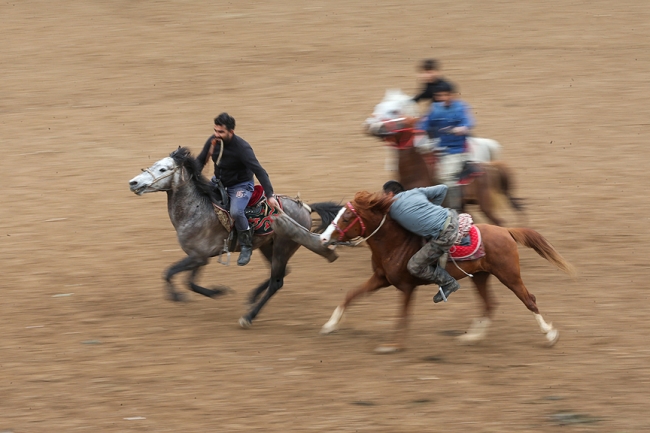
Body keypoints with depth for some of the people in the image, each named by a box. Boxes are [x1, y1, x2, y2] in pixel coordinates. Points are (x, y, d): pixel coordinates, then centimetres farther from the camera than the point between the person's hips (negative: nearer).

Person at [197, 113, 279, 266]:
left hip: (241, 185, -7)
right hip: (219, 182, 7)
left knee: (236, 212, -32)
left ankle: (246, 245, -12)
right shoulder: (213, 141, -11)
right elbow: (200, 161, 5)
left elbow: (259, 172, -28)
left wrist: (269, 196, -34)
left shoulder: (242, 148, -28)